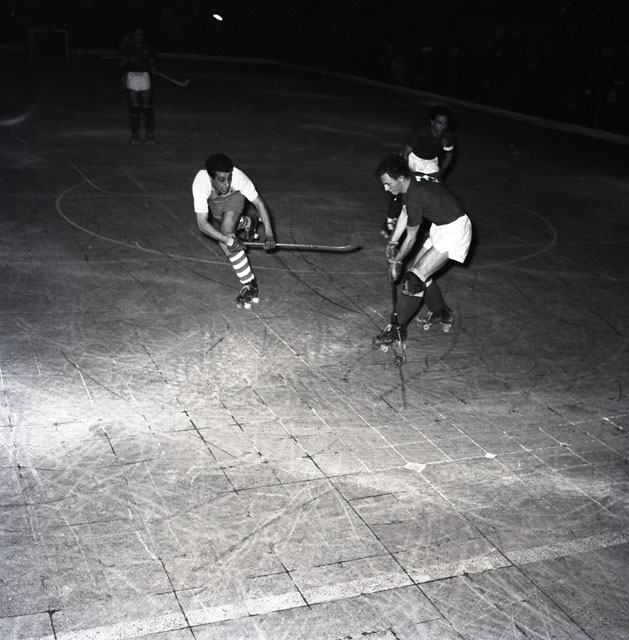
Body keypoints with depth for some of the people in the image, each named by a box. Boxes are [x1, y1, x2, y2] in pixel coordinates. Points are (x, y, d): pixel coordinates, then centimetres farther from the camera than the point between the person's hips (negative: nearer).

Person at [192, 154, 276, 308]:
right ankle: (247, 222, 37)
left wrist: (269, 234, -31)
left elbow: (258, 202, -25)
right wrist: (229, 241, -47)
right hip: (213, 202, 2)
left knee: (226, 231, -23)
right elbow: (202, 224, -41)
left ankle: (249, 285, -14)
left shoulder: (238, 177, -40)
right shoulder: (200, 183, -42)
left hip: (234, 197, -2)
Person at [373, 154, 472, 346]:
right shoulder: (411, 181, -3)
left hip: (454, 231, -9)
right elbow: (405, 213, 13)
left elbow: (411, 238, -16)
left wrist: (397, 261, -2)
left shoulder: (416, 197, -28)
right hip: (440, 228, 10)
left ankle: (396, 329, -5)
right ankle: (442, 313, 32)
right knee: (417, 269, 13)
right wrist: (392, 242, 10)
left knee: (415, 277, -13)